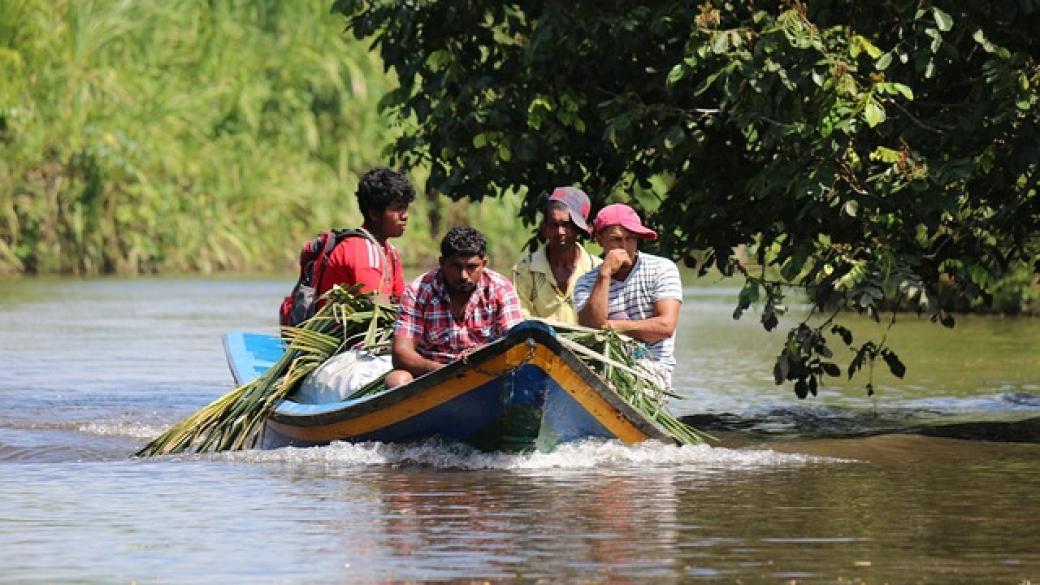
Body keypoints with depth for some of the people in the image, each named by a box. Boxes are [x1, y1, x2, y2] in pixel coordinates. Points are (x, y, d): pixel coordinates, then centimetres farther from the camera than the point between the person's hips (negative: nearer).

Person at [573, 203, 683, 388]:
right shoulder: (586, 282, 7)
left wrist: (611, 326, -5)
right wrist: (605, 275, -14)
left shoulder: (663, 269, 2)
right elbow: (590, 326, -12)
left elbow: (666, 326, -9)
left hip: (653, 367, -3)